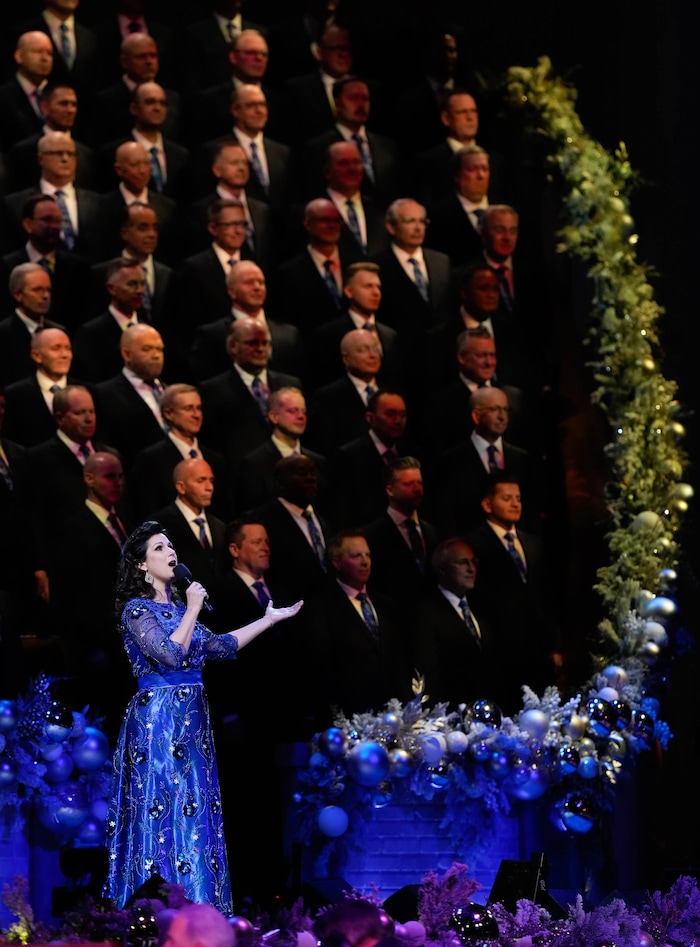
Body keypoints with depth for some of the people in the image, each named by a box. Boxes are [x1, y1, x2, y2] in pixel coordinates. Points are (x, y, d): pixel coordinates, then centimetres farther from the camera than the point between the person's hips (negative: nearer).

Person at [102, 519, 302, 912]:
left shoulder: (176, 607, 15)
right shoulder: (137, 609, -8)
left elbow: (220, 646, 21)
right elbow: (170, 654, -19)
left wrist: (271, 618, 24)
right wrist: (192, 610, -12)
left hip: (190, 722, 8)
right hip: (158, 720, -8)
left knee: (194, 810, 5)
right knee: (165, 810, -8)